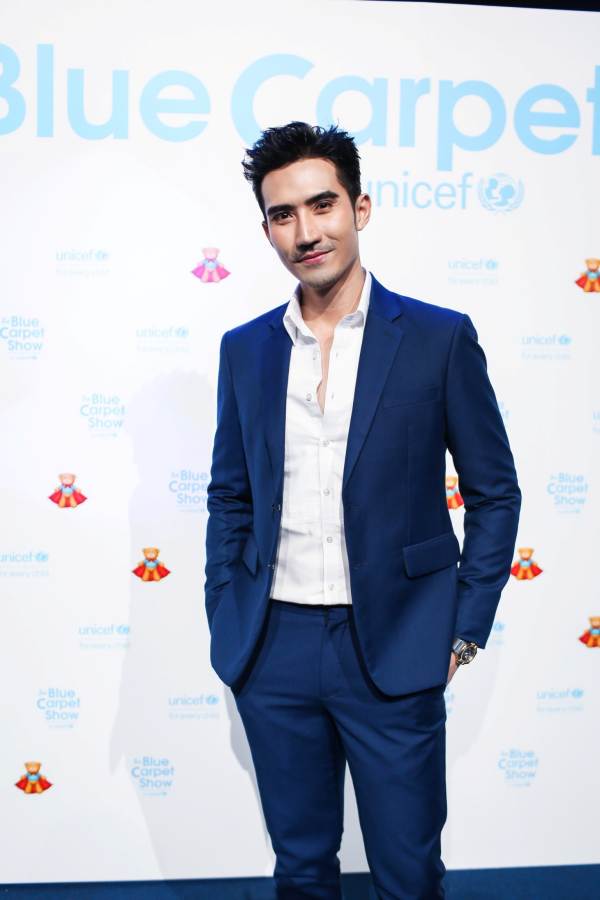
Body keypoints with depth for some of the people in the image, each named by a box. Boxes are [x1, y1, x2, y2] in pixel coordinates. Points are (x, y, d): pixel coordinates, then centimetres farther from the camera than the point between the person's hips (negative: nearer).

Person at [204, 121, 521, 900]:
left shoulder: (439, 338, -5)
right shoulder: (245, 349, 5)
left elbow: (494, 492, 0)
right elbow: (229, 498, 12)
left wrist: (464, 630, -3)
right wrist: (225, 623, 7)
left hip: (393, 652, -3)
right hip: (273, 651, 3)